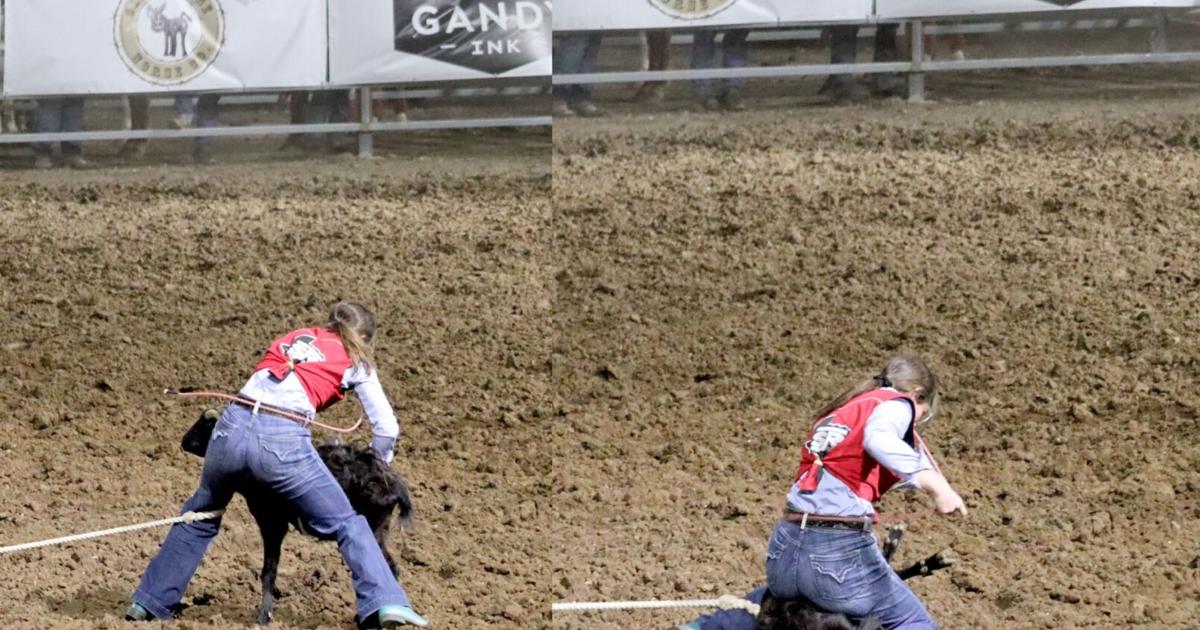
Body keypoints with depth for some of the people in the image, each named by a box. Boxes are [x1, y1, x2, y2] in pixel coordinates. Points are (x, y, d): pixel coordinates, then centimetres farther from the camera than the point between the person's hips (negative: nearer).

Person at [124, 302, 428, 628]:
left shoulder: (291, 339, 30)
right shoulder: (355, 362, 17)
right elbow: (386, 429, 16)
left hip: (231, 428, 4)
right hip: (283, 441, -4)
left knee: (201, 515, 28)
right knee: (347, 525, 6)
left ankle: (150, 602, 32)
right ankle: (387, 602, -10)